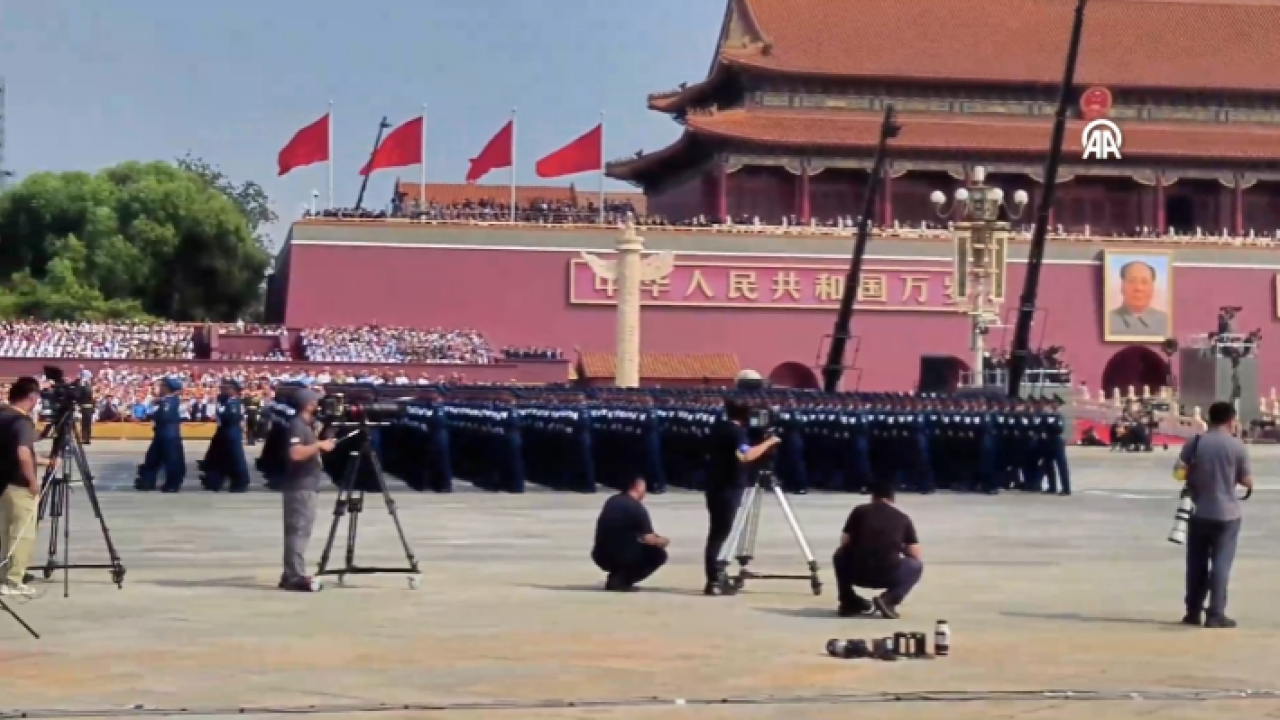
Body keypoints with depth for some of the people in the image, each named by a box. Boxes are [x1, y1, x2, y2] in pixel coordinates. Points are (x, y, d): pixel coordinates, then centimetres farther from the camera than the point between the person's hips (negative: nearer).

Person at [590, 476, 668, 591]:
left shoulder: (611, 502, 11)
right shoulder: (637, 507, -10)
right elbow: (649, 539, -12)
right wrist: (661, 541, 10)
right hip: (623, 557, -7)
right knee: (659, 554, 15)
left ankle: (616, 577, 15)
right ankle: (622, 580, 0)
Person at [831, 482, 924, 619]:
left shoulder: (860, 511, 12)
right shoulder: (903, 518, 13)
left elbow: (844, 542, 17)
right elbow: (915, 554, 13)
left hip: (856, 573, 2)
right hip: (888, 575, -2)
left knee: (840, 556, 35)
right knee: (916, 565, 29)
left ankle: (849, 602, 22)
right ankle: (888, 600, 4)